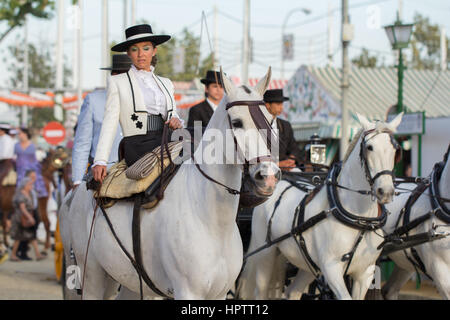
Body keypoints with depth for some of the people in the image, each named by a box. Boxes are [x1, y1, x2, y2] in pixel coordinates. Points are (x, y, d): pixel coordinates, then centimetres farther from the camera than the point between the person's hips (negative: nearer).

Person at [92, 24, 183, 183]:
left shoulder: (166, 83, 23)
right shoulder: (117, 82, 10)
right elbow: (109, 123, 4)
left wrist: (177, 121, -1)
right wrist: (100, 161, -7)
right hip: (138, 148, -5)